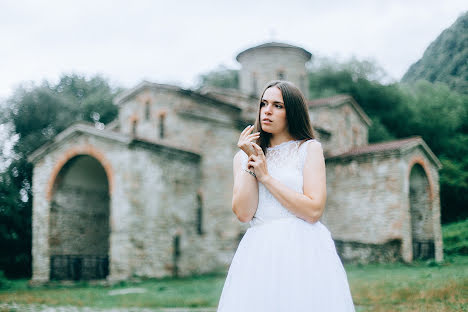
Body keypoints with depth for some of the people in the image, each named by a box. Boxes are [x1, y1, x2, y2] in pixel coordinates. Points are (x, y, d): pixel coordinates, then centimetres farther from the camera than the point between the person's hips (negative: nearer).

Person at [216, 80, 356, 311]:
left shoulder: (309, 148, 5)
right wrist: (250, 162, -6)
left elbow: (313, 211, -8)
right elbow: (243, 214, 0)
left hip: (303, 250, -2)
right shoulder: (243, 156, 14)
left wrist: (266, 176, -6)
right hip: (259, 253, 2)